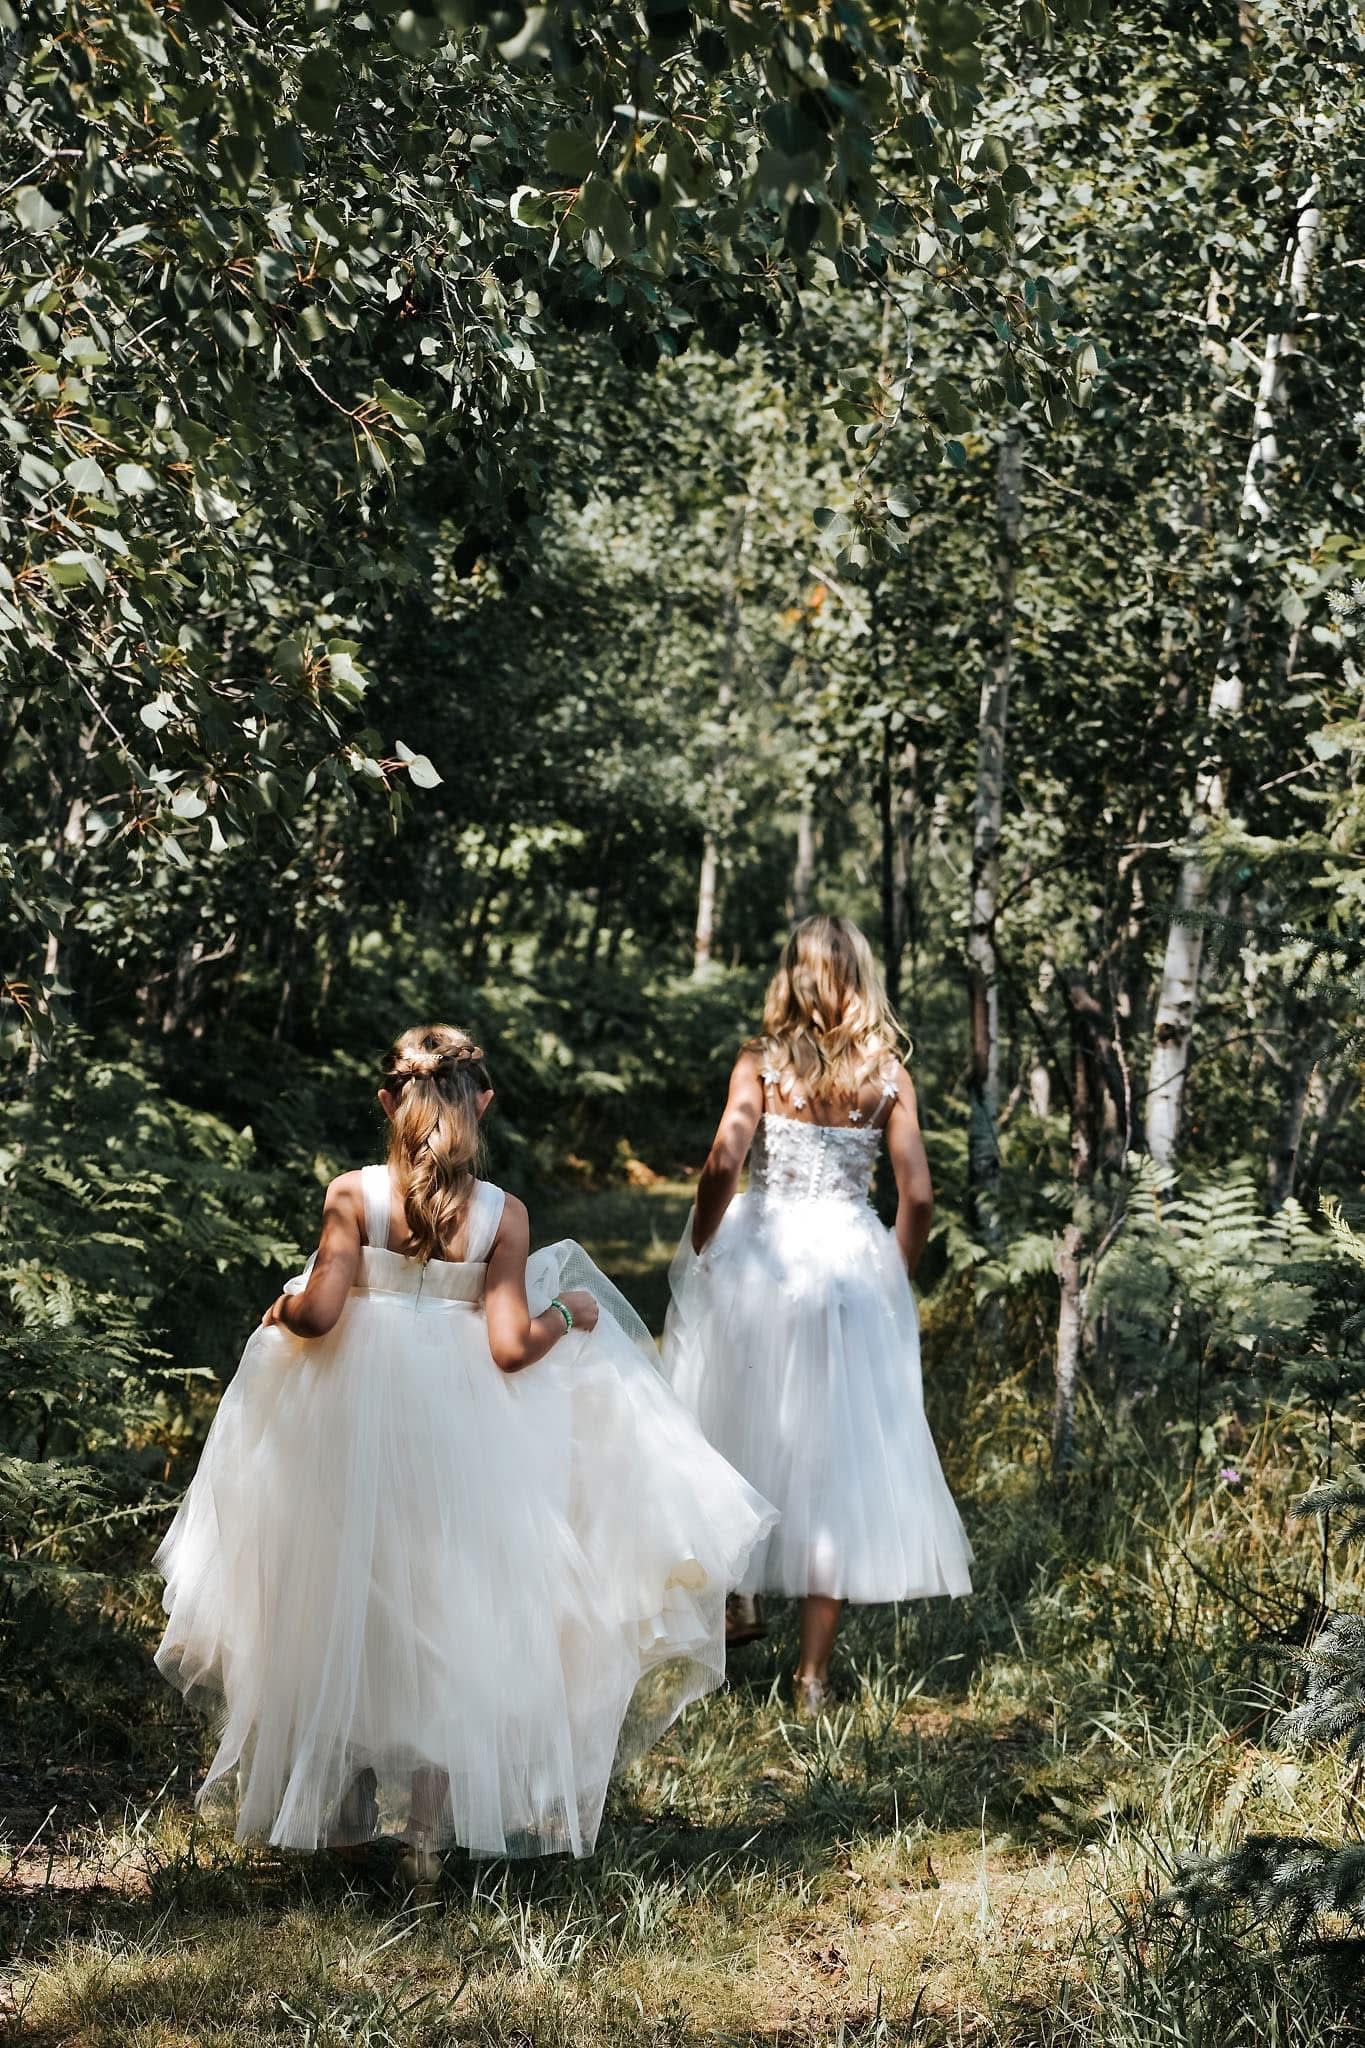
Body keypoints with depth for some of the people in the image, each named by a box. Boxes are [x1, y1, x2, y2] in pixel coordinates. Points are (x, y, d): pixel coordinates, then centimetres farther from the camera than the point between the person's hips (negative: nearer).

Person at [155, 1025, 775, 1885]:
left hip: (354, 1425, 0)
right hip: (458, 1431, 0)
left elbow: (319, 1314, -16)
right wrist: (567, 1316, 4)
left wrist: (281, 1313, 5)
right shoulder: (502, 1215, -9)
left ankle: (346, 1808, 29)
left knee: (351, 1607, 17)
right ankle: (428, 1835, 13)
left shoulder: (354, 1195, -10)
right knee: (445, 1613, 11)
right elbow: (510, 1347, -14)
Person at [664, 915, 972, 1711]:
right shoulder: (888, 1076, 1)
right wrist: (895, 1284, 11)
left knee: (746, 1430, 19)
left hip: (761, 1256, -1)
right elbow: (918, 1196, -2)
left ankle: (743, 1599, 28)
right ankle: (814, 1670, 7)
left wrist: (697, 1256, -2)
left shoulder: (762, 1062, -4)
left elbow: (723, 1165, -15)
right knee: (836, 1456, 5)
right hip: (851, 1264, 1)